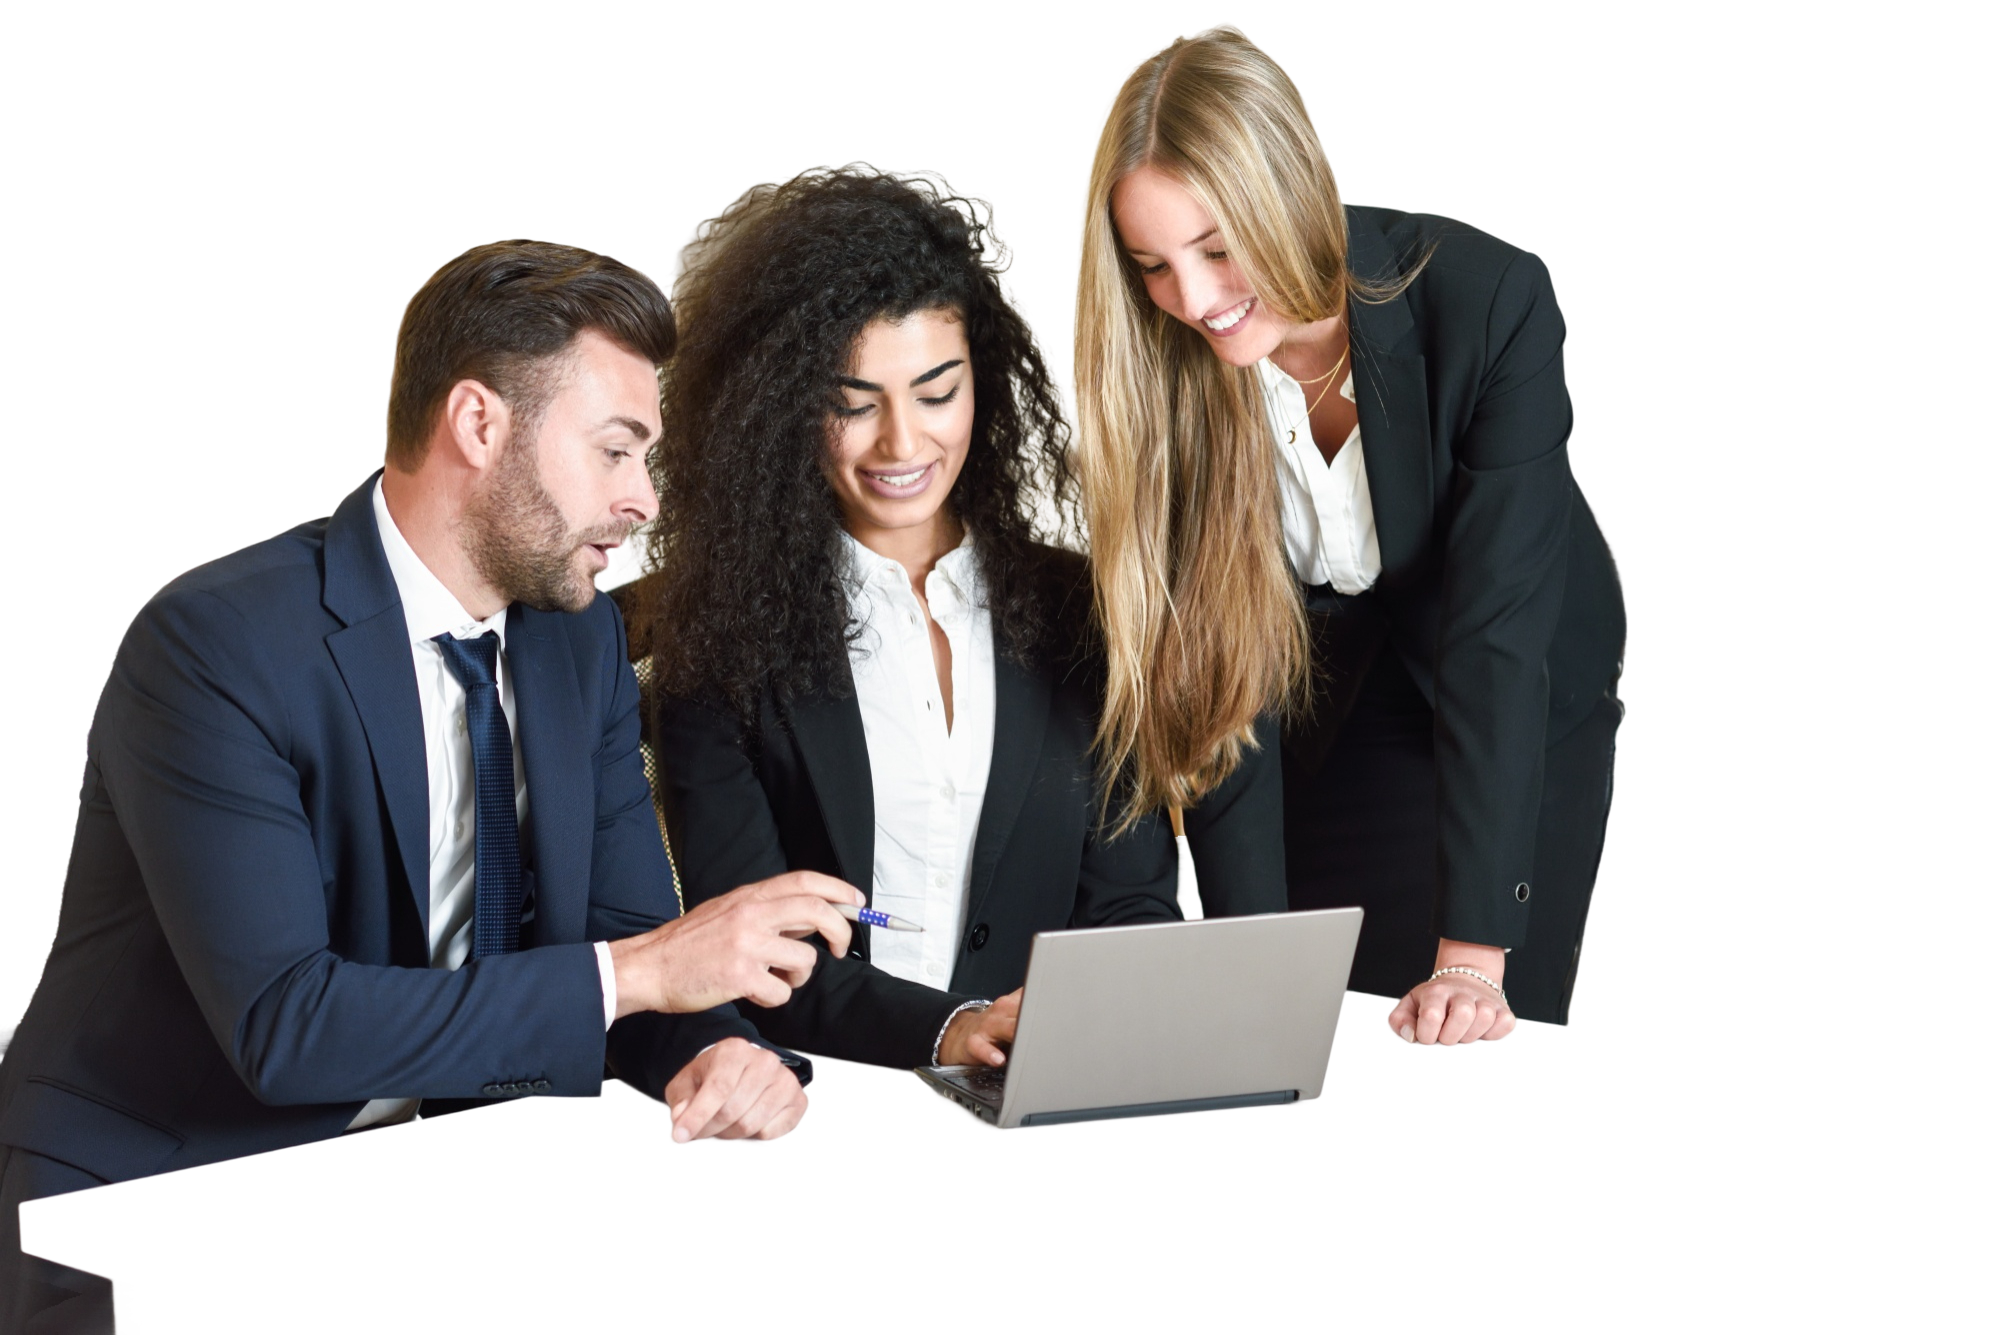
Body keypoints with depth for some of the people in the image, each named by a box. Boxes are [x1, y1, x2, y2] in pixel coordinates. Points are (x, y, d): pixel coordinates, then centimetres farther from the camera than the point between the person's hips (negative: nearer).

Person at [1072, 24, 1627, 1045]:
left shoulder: (1489, 300, -32)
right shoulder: (1154, 370, -24)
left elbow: (1499, 631, -34)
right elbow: (1209, 671, -20)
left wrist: (1472, 954, -39)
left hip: (1526, 698, -2)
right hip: (1319, 685, 2)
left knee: (1469, 1039, -1)